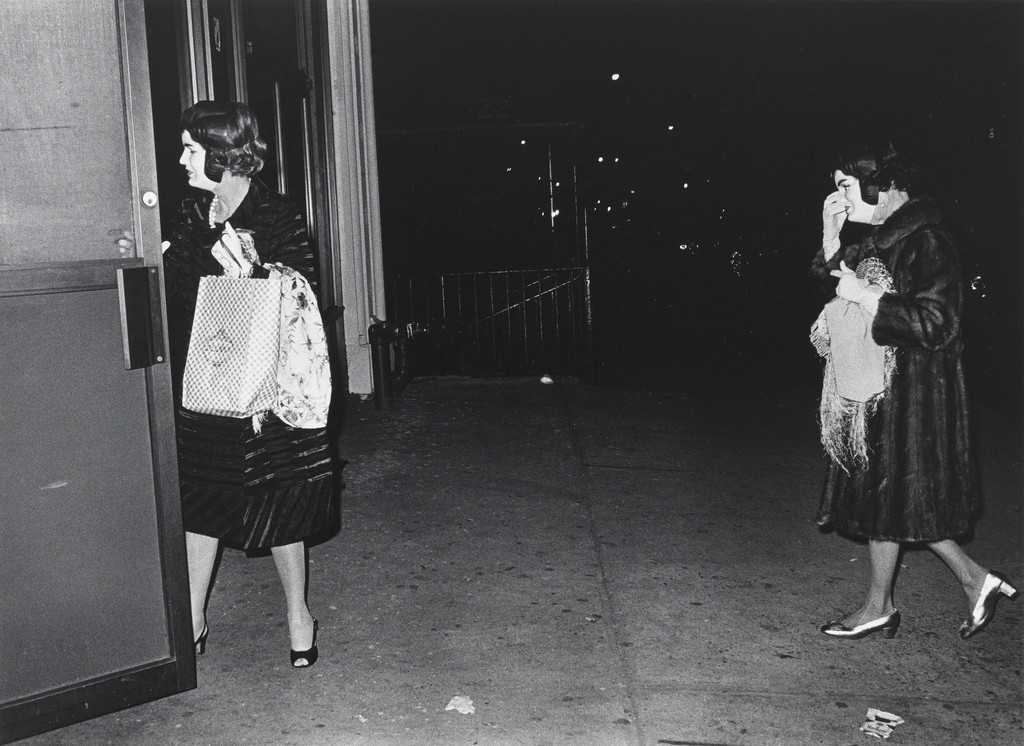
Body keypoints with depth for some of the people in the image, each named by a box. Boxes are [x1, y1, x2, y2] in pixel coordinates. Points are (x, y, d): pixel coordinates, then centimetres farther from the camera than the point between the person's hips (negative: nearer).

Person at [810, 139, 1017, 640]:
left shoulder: (926, 242, -17)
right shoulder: (876, 239, 9)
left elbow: (935, 324, -23)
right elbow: (832, 284, 16)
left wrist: (863, 297, -22)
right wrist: (831, 235, 2)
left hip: (907, 396, -9)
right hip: (871, 391, 9)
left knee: (885, 495, 2)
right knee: (886, 495, 13)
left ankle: (879, 606, 20)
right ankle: (973, 579, 25)